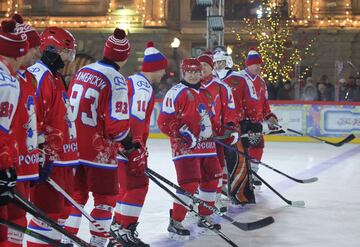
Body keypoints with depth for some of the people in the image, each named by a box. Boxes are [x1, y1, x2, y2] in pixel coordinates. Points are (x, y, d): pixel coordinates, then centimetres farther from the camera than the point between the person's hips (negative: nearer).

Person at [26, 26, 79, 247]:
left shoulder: (55, 78, 19)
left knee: (62, 209, 17)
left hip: (61, 158, 11)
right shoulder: (39, 76, -15)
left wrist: (70, 157, 27)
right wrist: (40, 157, -23)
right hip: (48, 162, -11)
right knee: (48, 212, -9)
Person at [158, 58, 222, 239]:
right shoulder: (176, 92, -9)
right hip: (186, 147, -9)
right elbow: (164, 121, -14)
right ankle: (175, 222, -4)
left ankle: (205, 217, 30)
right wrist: (182, 133, -22)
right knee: (189, 184, -15)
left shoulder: (204, 94, 17)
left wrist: (212, 132, 21)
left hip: (206, 146, 9)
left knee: (211, 180, 13)